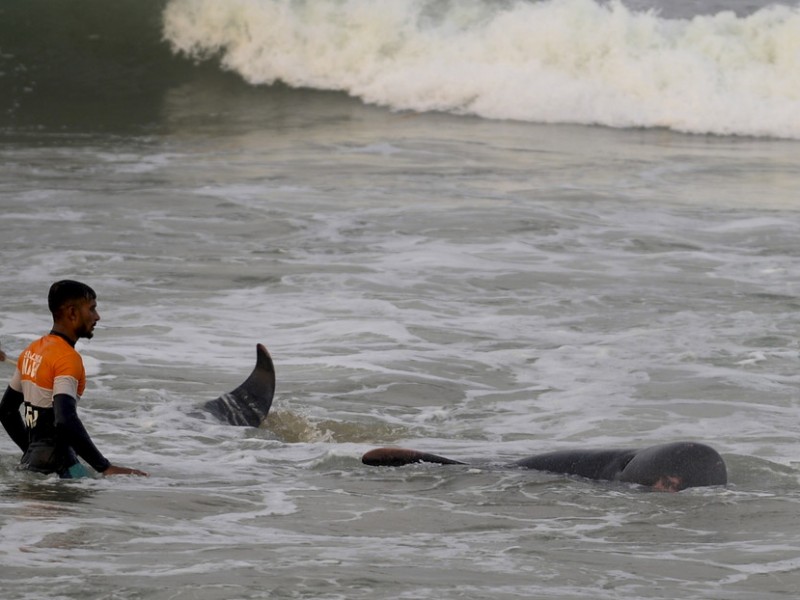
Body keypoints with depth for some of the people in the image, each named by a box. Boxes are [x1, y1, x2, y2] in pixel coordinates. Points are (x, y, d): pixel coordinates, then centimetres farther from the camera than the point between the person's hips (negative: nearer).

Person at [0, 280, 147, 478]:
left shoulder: (31, 352, 15)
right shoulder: (67, 358, -13)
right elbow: (65, 422, -25)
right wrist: (105, 468, -23)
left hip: (31, 463, 9)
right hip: (56, 467, -9)